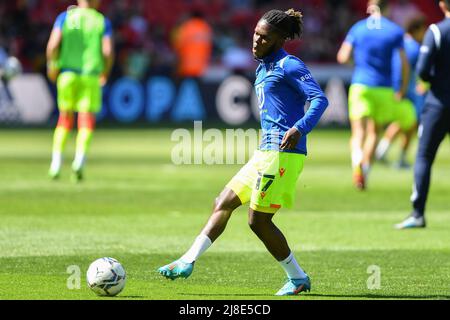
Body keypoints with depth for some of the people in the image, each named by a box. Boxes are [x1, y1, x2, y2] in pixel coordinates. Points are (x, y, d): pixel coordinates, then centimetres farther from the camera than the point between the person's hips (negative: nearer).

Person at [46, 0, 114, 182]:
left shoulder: (65, 17, 5)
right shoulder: (102, 22, 4)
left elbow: (53, 45, -6)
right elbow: (108, 52, -5)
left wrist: (52, 66, 9)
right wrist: (105, 73, 12)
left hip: (67, 73, 1)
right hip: (91, 75, -1)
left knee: (65, 118, 14)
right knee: (86, 122, 2)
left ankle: (56, 162, 6)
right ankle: (80, 157, -20)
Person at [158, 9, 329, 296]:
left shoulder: (289, 66, -8)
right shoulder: (264, 68, 19)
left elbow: (320, 99, -17)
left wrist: (300, 128, -31)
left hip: (283, 153, -10)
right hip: (267, 153, 10)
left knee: (259, 220, -6)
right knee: (224, 203, 7)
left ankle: (298, 278, 5)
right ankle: (188, 262, 9)